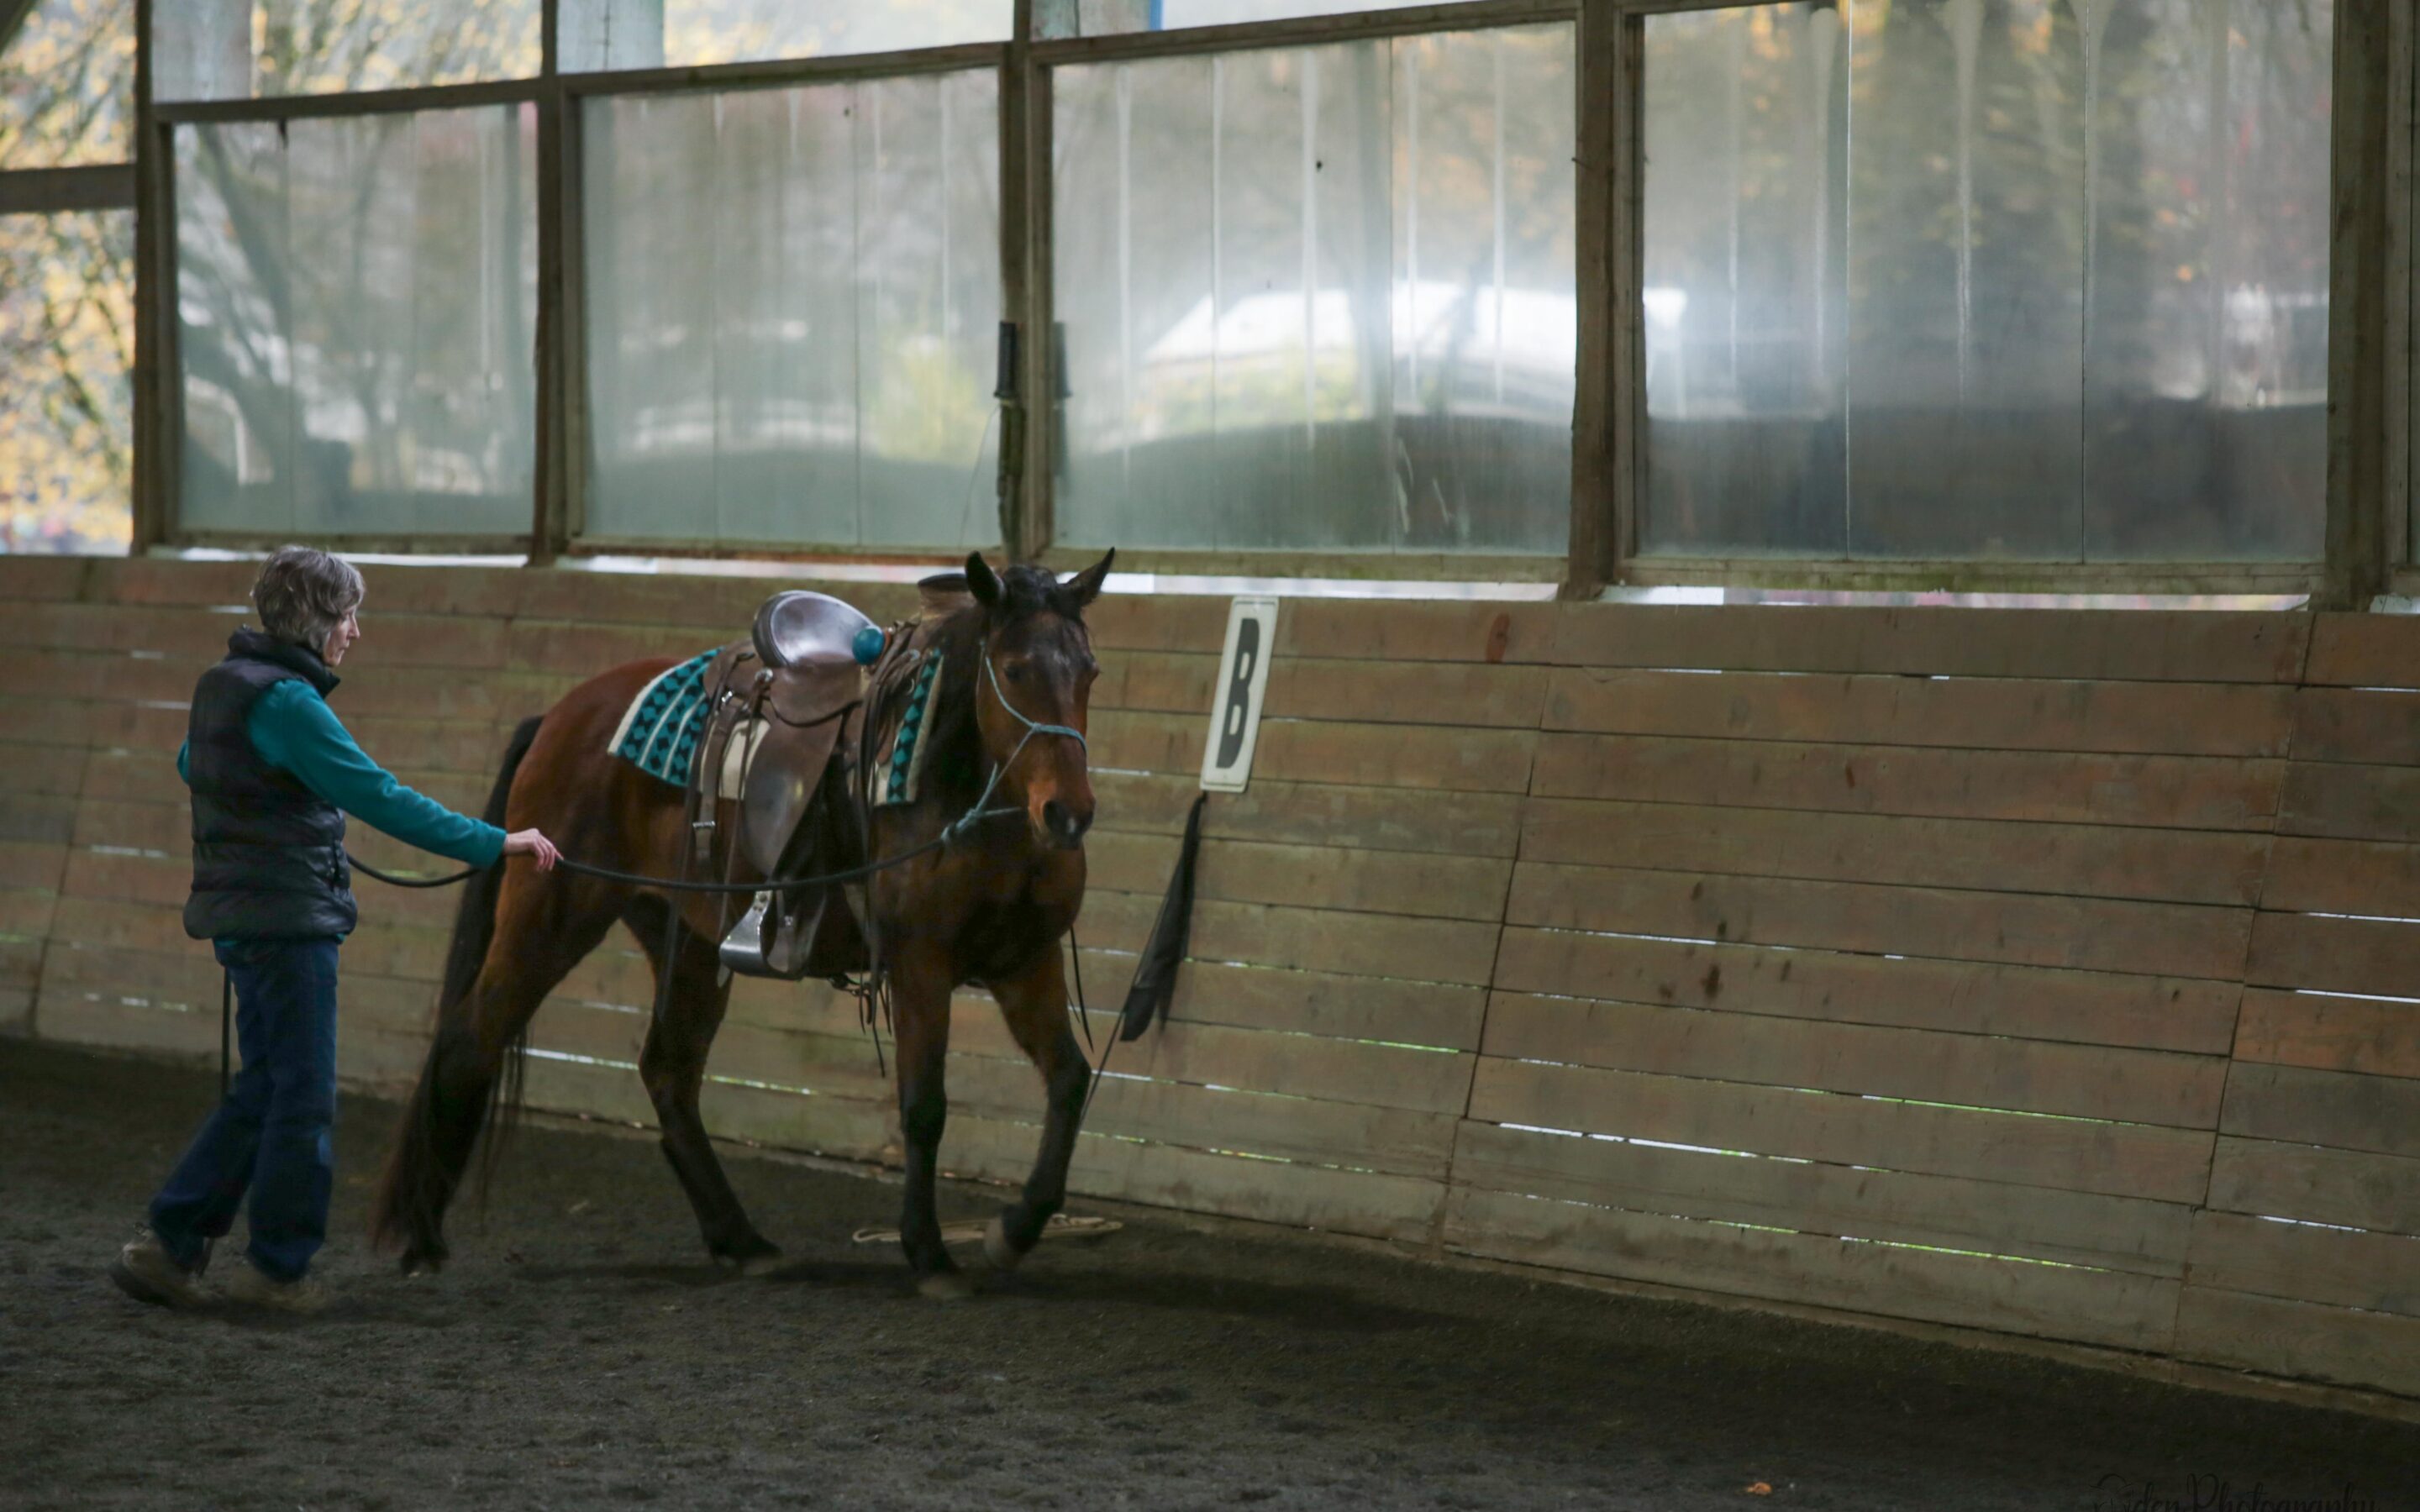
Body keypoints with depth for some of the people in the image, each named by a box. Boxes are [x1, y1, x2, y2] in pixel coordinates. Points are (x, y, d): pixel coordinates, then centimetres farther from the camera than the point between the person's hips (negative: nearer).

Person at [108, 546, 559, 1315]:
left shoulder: (222, 684, 10)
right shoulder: (288, 702, -19)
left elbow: (189, 765, 30)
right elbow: (382, 799, -23)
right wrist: (495, 843, -21)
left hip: (243, 913, 10)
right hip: (288, 917, -10)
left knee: (262, 1091, 15)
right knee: (304, 1095, 1)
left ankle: (166, 1243, 13)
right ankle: (278, 1266, 10)